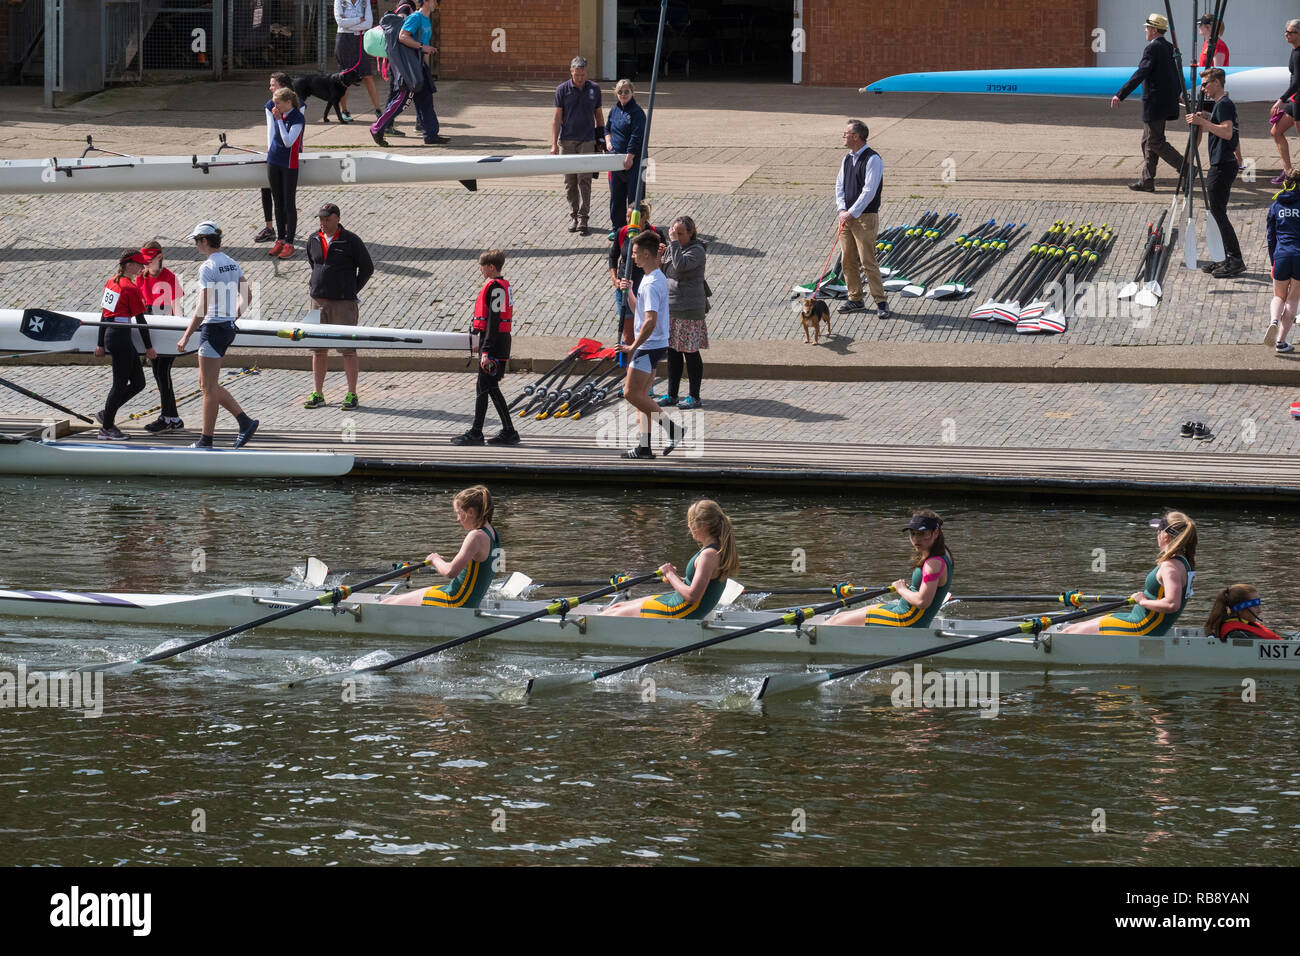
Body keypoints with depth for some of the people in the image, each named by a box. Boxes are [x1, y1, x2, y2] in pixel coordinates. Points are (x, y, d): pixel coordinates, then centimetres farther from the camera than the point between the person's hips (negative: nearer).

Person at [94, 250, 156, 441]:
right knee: (120, 384, 2)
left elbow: (104, 314, 16)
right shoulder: (131, 288, -13)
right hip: (121, 336, -9)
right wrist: (148, 347, -1)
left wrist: (101, 344, 20)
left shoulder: (111, 283, 12)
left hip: (109, 335, 9)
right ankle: (106, 427, 11)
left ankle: (107, 415, 22)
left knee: (138, 382, 14)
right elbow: (140, 320, -10)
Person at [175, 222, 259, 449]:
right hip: (229, 328, 9)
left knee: (209, 387, 0)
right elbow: (247, 296, 16)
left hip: (213, 328, -9)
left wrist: (186, 336, -16)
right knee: (206, 383, 17)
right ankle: (245, 421, 12)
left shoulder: (208, 268, -17)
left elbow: (202, 308, -20)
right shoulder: (232, 264, 9)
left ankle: (206, 441, 6)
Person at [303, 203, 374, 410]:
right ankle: (317, 394, 12)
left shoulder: (351, 241, -5)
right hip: (318, 300, 5)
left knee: (348, 350, -2)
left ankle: (352, 395, 2)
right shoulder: (314, 241, 9)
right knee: (318, 349, 6)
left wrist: (352, 290, 6)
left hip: (343, 303, -5)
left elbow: (367, 268, 2)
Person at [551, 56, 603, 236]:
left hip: (587, 140, 0)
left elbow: (598, 115, 15)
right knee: (569, 181, 4)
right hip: (567, 140, 0)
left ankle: (583, 219, -7)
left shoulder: (594, 89, 5)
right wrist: (554, 144, -5)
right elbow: (557, 118, 0)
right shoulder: (562, 90, 0)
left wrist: (603, 137, 14)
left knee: (584, 180, -8)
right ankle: (574, 217, 14)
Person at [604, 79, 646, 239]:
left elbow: (637, 137, -15)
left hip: (633, 161, -7)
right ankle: (617, 227, 21)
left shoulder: (637, 112, -10)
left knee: (633, 195, -3)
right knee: (616, 195, 11)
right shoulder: (614, 110, 12)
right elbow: (607, 128, 26)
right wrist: (608, 140, 6)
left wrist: (630, 157, -19)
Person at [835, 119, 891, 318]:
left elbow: (869, 191, -17)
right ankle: (855, 300, 18)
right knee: (848, 260, 8)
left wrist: (851, 213, -17)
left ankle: (881, 302, -5)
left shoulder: (873, 160, -12)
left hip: (865, 217, -8)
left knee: (868, 261, -10)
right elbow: (840, 186, 13)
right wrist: (842, 210, -4)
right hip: (847, 217, 8)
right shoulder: (847, 160, 13)